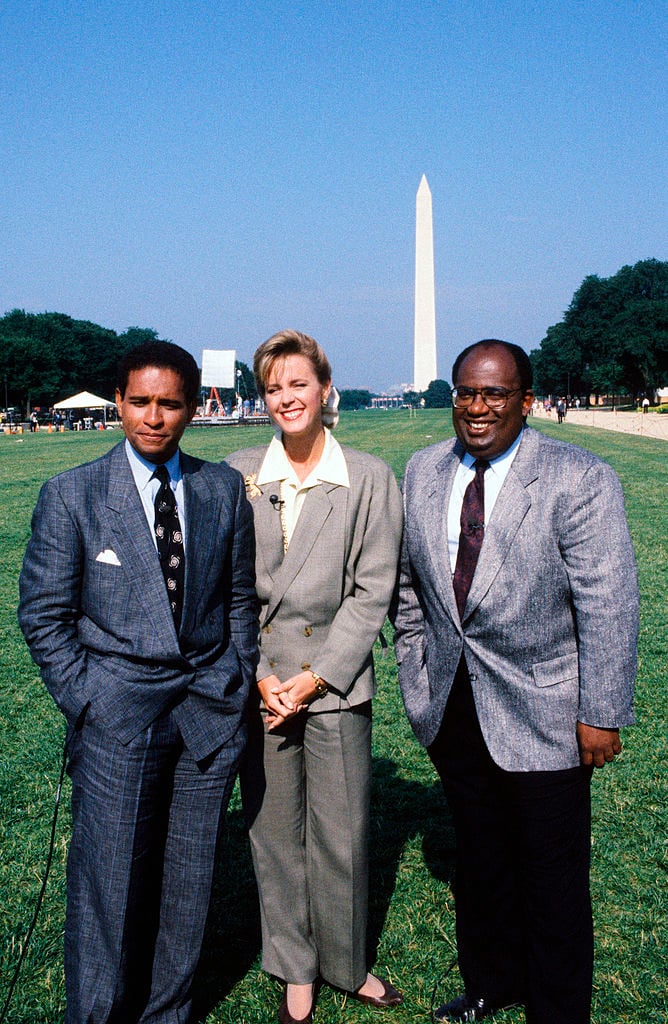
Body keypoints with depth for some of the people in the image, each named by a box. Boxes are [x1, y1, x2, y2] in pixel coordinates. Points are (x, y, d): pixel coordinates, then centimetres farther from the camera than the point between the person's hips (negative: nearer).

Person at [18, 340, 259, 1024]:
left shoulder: (225, 489, 5)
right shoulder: (70, 495, -4)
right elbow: (44, 616, -1)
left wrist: (239, 683, 6)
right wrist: (86, 706, -6)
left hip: (211, 711, 3)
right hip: (116, 716, -2)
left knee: (187, 883, 12)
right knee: (109, 887, 3)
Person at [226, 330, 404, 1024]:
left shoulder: (369, 478, -1)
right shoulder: (237, 475, 3)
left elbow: (372, 589, -4)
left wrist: (315, 678, -9)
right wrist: (255, 676, -6)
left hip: (335, 685, -1)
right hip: (256, 683, 2)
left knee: (341, 836, 7)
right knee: (274, 834, 11)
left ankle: (346, 965, 31)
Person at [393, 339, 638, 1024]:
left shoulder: (579, 479, -14)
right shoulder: (424, 472, 3)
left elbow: (608, 607, -13)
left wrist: (602, 714, -13)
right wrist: (415, 680, 12)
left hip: (543, 716, -4)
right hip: (453, 709, 5)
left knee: (552, 878, 9)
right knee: (478, 862, 20)